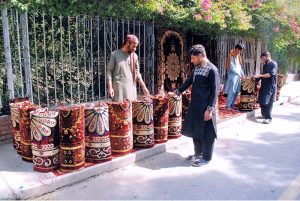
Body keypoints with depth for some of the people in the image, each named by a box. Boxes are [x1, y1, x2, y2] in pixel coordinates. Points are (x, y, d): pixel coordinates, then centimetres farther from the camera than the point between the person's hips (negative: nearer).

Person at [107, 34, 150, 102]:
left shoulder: (134, 56, 9)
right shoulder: (115, 54, 0)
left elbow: (137, 73, 13)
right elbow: (109, 71, -1)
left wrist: (144, 87, 7)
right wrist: (110, 87, -9)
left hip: (131, 88, 3)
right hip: (118, 88, -3)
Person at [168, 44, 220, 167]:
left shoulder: (212, 70, -14)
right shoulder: (197, 68, 10)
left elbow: (214, 91, -16)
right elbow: (189, 82, 22)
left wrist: (210, 109, -19)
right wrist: (176, 92, 21)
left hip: (205, 107, -8)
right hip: (195, 105, 8)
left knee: (205, 132, 4)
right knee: (195, 130, 16)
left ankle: (206, 157, 18)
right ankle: (198, 153, 32)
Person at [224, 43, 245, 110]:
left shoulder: (238, 56, 15)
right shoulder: (232, 57, -11)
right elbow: (232, 68, -17)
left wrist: (243, 74, 10)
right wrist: (239, 74, -12)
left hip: (238, 76, 8)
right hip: (233, 76, -8)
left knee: (237, 91, 7)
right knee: (231, 92, -7)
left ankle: (232, 104, 15)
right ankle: (228, 105, 0)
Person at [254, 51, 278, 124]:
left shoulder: (274, 64, -8)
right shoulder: (265, 65, 16)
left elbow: (270, 74, -21)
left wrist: (260, 75, -26)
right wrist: (257, 78, 11)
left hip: (271, 86, -8)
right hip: (264, 85, 8)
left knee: (267, 102, -12)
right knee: (261, 101, 8)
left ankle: (269, 118, -7)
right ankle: (264, 115, 22)